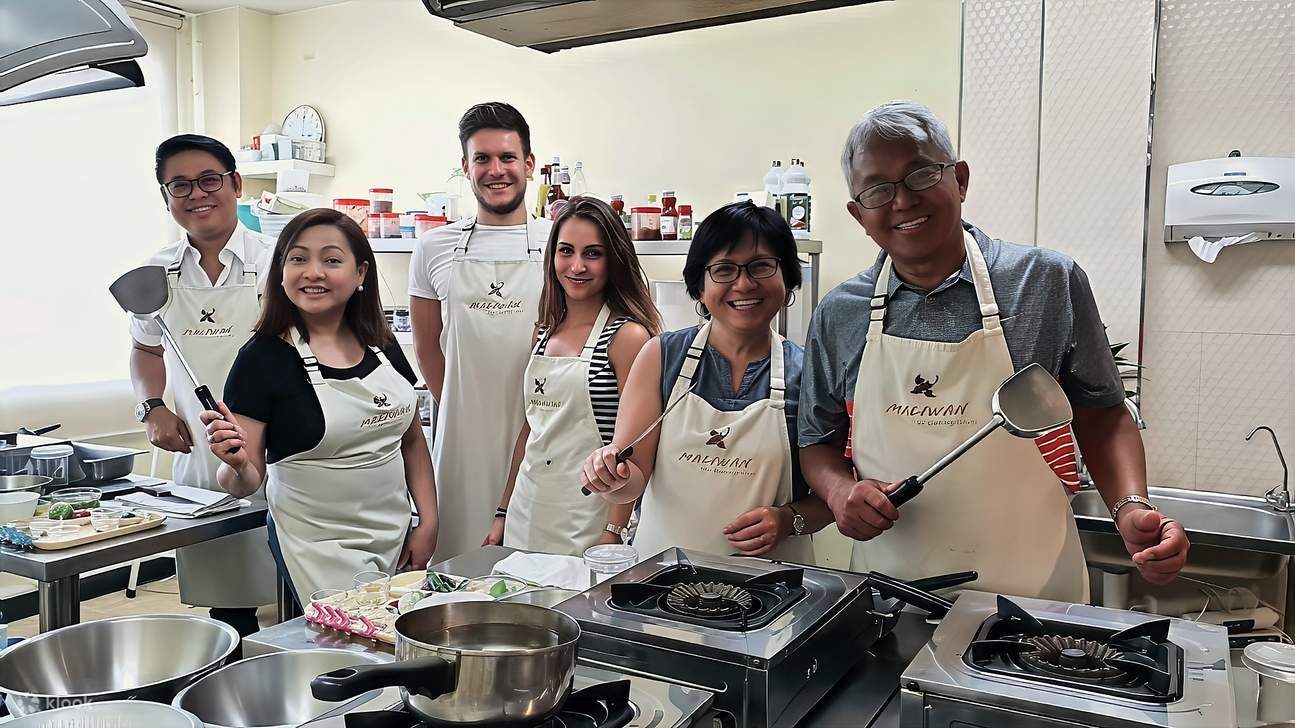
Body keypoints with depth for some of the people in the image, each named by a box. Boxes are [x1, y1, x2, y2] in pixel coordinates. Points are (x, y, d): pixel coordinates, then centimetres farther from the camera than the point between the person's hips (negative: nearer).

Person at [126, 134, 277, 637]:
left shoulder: (273, 263, -6)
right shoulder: (156, 274, 8)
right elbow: (145, 350, 23)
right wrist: (152, 407, 5)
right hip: (196, 461, 4)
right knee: (223, 605, 13)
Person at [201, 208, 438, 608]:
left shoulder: (382, 347, 3)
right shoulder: (262, 358, -11)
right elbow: (246, 481, -9)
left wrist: (428, 519, 3)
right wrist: (237, 464, -31)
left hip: (395, 539, 5)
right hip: (318, 547, -4)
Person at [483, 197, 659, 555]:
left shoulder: (628, 336, -11)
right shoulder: (544, 332, 9)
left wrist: (613, 535, -17)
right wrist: (503, 513, 13)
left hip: (586, 523, -6)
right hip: (526, 515, 6)